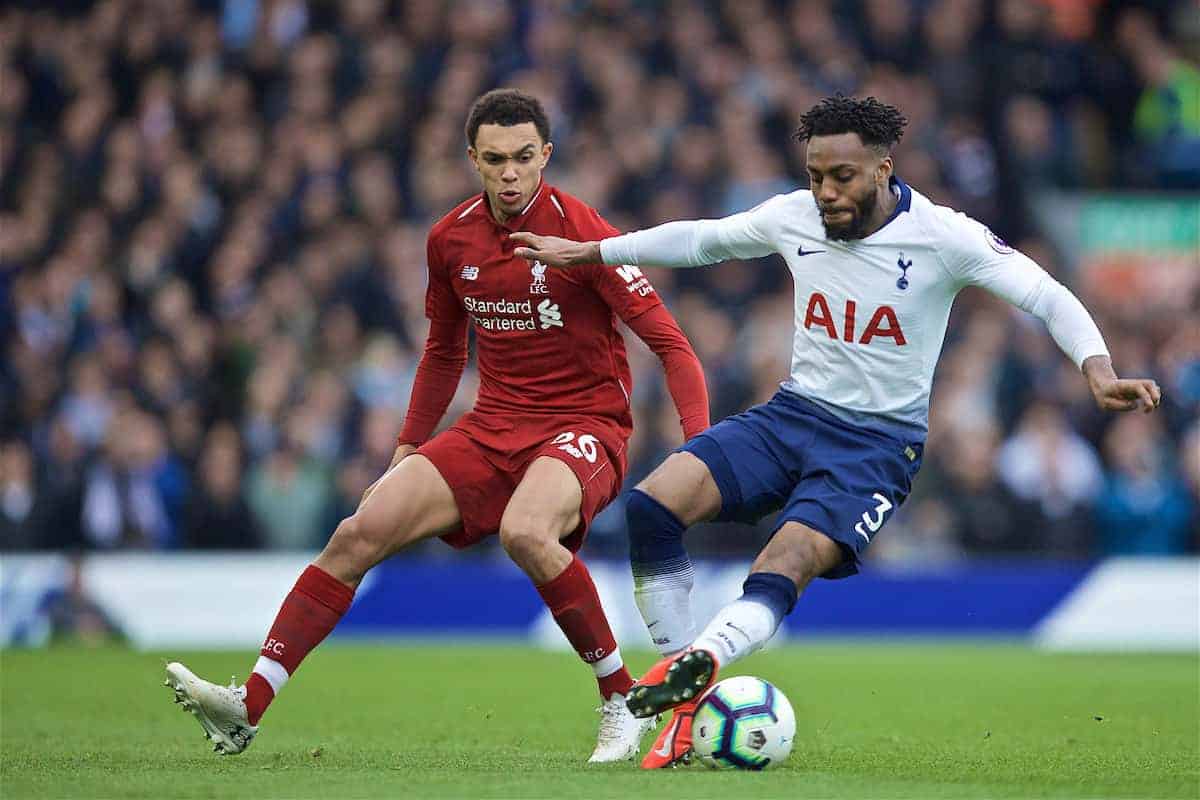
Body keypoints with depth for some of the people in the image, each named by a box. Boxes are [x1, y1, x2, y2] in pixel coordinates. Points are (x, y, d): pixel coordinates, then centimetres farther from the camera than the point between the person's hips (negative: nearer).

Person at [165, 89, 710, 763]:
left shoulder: (580, 231, -13)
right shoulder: (452, 239, 5)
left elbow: (670, 343, -13)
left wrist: (701, 448, -24)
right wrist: (407, 452, 20)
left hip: (584, 426, -6)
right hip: (492, 426, 6)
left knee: (524, 531, -37)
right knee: (361, 533, -11)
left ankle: (624, 702, -19)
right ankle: (249, 707, -12)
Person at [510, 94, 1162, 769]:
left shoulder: (942, 236, -14)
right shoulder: (794, 217, -1)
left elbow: (1049, 298, -17)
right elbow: (699, 239, 17)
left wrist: (1100, 372, -35)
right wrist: (588, 252, 20)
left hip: (881, 441, -4)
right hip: (794, 413, 5)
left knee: (788, 563, -30)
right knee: (651, 505, -17)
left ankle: (700, 661, -55)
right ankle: (687, 708, -16)